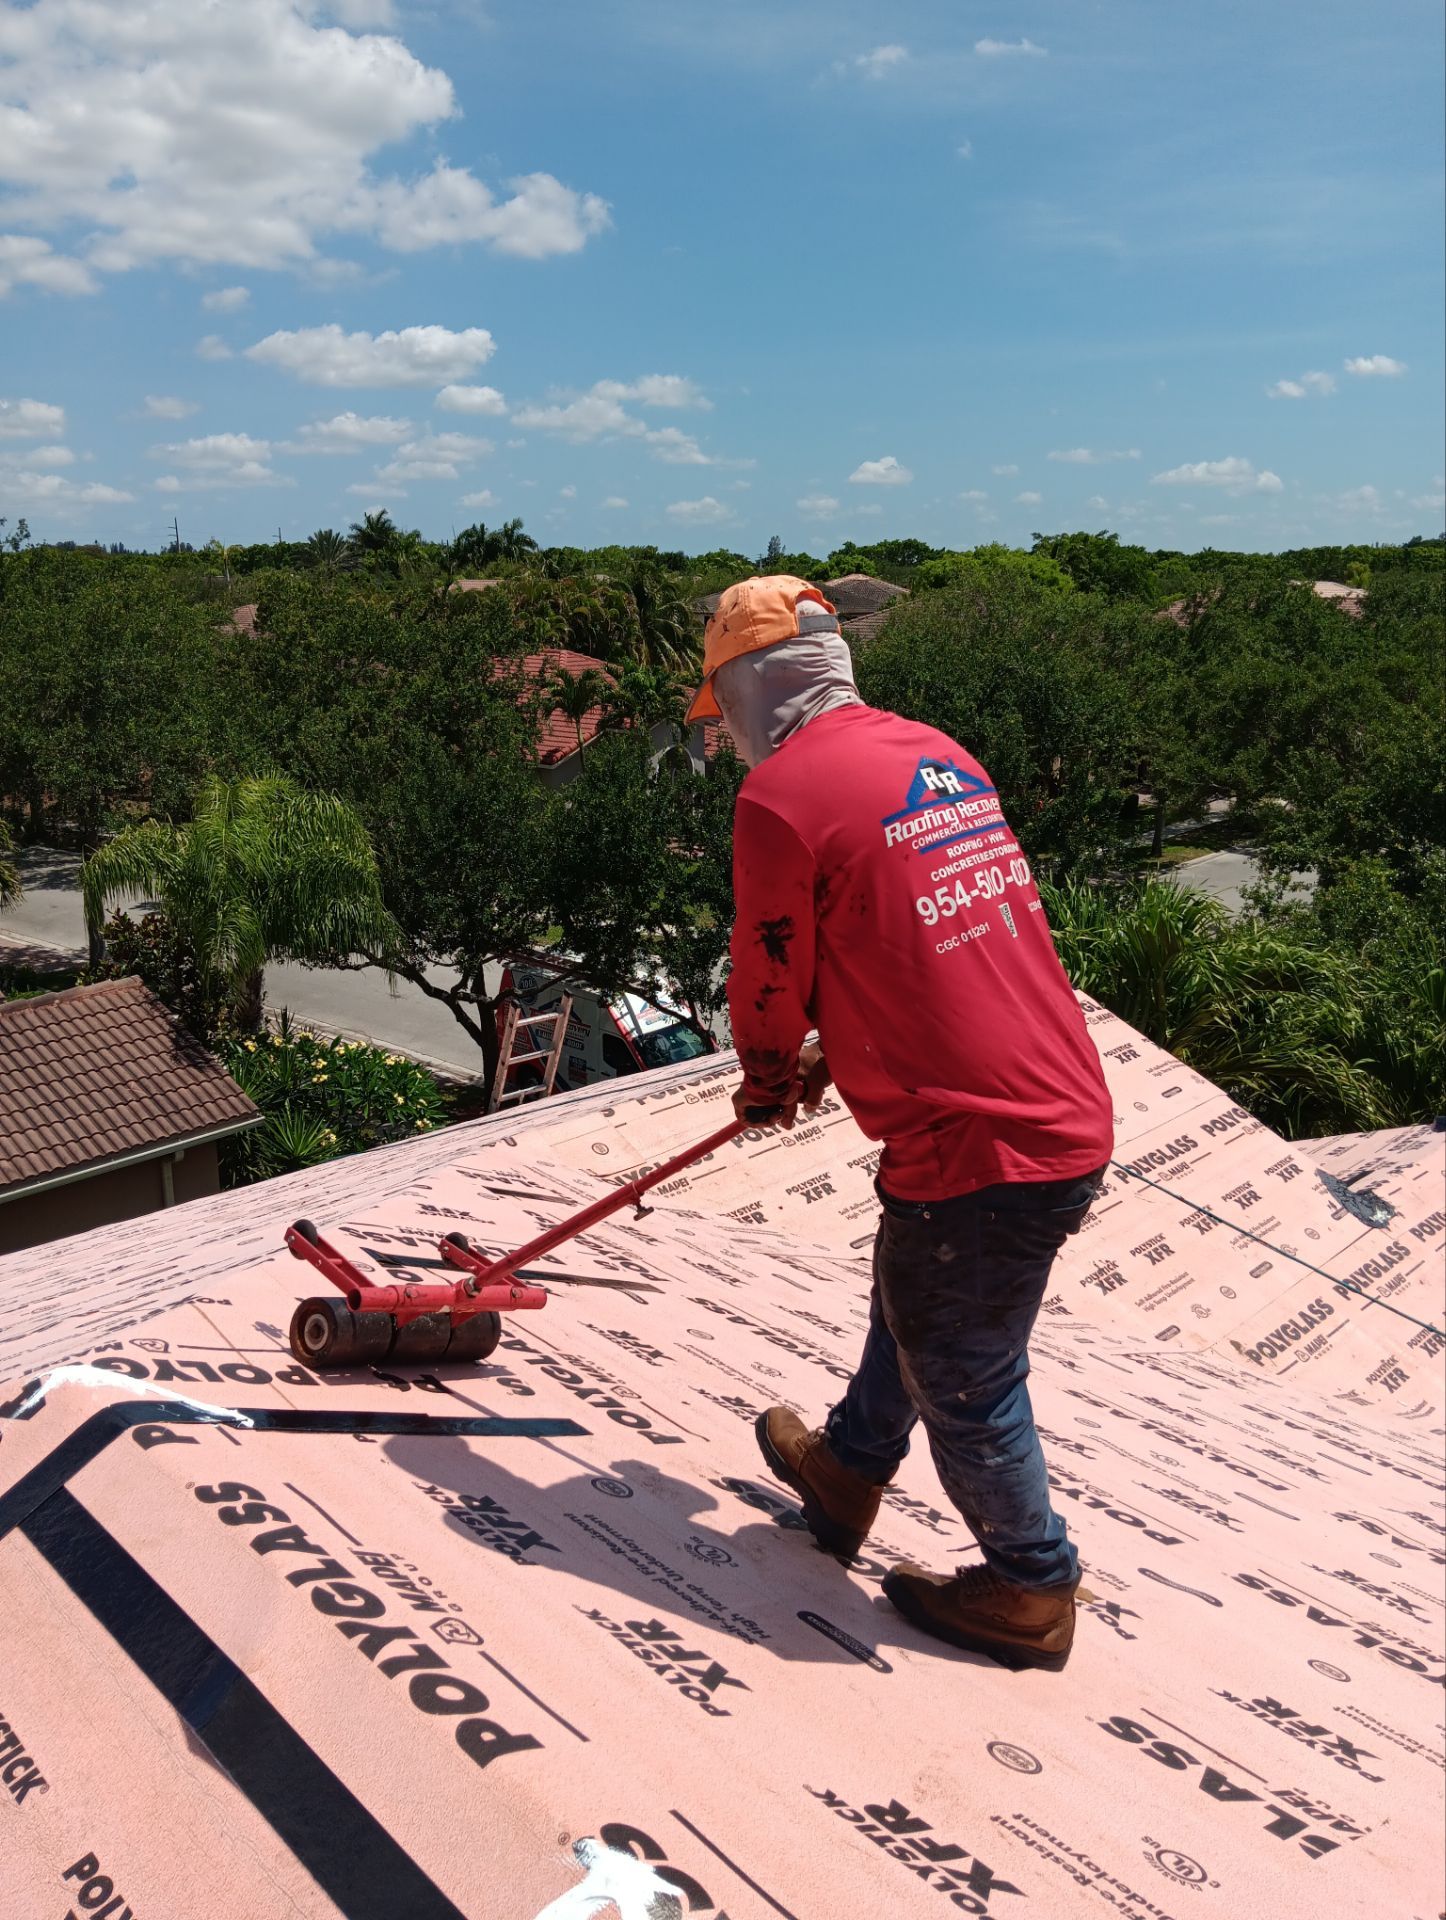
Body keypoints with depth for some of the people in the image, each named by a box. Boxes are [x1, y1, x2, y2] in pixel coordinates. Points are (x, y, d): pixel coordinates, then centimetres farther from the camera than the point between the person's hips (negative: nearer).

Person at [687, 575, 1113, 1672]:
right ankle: (848, 1468, 49)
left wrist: (769, 1084, 18)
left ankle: (1031, 1592, 35)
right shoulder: (941, 755, 11)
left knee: (964, 1384, 14)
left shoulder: (782, 791, -13)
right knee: (914, 1302, 28)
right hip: (1069, 1115, 9)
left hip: (978, 1148, -9)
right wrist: (831, 1059, 28)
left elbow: (770, 981, -2)